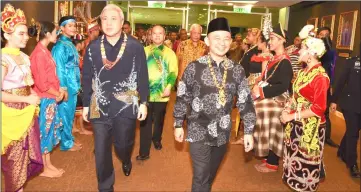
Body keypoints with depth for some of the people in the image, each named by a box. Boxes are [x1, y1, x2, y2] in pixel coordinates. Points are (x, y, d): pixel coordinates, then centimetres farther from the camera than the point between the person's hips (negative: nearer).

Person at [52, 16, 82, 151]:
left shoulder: (70, 44, 12)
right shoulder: (60, 46, -13)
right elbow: (59, 68, -16)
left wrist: (76, 85, 14)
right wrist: (63, 88, -17)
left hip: (73, 85, 8)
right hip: (66, 86, -8)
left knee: (70, 114, 16)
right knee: (65, 114, 2)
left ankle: (69, 139, 29)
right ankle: (66, 143, 14)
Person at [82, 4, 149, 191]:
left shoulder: (135, 46, -5)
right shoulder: (93, 47, 0)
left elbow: (142, 76, -1)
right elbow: (86, 78, 5)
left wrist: (143, 102, -1)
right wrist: (85, 105, 6)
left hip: (126, 105, -1)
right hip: (100, 106, 2)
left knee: (123, 144, 13)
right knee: (101, 150, 7)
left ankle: (126, 161, 50)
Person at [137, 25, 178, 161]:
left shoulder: (169, 53, 3)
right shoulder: (144, 51, 7)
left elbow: (173, 72, -3)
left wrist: (169, 87, -19)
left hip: (161, 93, 0)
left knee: (159, 120, 16)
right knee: (145, 122, 0)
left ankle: (157, 139, 43)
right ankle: (144, 152, 6)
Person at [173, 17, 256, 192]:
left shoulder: (237, 71, -1)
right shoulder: (194, 67, -9)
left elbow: (245, 101, 1)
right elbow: (182, 98, -1)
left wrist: (248, 131, 0)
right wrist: (178, 125, 2)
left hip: (222, 133, 3)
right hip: (199, 132, -3)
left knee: (210, 175, 20)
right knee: (201, 178, -2)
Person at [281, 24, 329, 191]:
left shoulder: (320, 76, -20)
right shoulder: (304, 71, 7)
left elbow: (319, 108, -22)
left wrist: (292, 116, -20)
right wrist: (287, 109, -6)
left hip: (310, 126, -8)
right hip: (296, 123, 8)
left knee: (305, 159, 9)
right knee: (294, 154, 20)